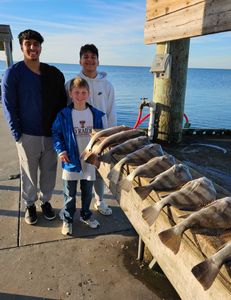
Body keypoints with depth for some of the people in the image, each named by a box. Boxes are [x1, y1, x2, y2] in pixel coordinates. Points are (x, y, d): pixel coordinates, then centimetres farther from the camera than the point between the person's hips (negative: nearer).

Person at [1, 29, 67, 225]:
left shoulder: (54, 74, 4)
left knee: (49, 172, 14)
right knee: (29, 173, 11)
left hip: (52, 134, 3)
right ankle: (30, 204, 33)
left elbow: (63, 103, 9)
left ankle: (45, 200, 36)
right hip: (28, 135, -2)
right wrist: (17, 134, -8)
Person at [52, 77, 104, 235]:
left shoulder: (96, 114, -1)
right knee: (70, 193, 10)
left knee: (87, 191, 17)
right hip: (71, 160, -2)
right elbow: (56, 133, 0)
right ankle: (67, 219, 28)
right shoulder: (64, 115, -7)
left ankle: (86, 215, 39)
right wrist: (61, 150, -11)